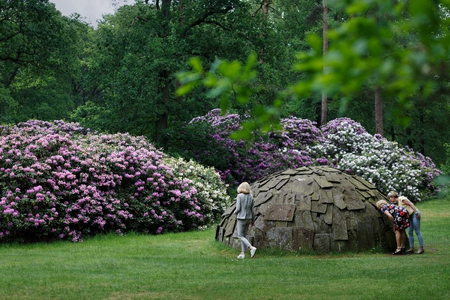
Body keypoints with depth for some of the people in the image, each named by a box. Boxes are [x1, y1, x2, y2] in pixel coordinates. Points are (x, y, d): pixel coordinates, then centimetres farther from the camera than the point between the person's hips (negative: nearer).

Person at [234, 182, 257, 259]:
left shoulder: (240, 196, -11)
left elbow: (238, 208, -14)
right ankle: (243, 253, 11)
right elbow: (253, 210, 5)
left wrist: (235, 212, 8)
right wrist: (252, 220, 15)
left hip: (241, 218, -6)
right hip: (248, 218, 6)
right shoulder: (251, 197, 3)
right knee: (244, 235, 13)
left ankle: (251, 247, -17)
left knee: (240, 236, 1)